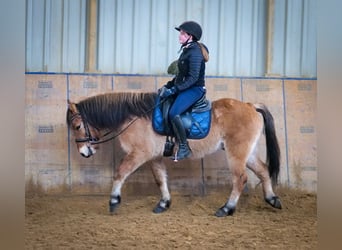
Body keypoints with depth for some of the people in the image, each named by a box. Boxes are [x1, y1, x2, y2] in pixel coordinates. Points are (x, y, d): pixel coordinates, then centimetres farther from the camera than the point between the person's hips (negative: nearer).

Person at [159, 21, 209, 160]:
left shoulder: (195, 52, -17)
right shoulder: (186, 50, 13)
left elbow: (193, 78, -23)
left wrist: (173, 90, -24)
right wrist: (169, 85, 11)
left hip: (195, 89, -10)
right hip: (184, 88, 10)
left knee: (173, 113, -27)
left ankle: (184, 147, -18)